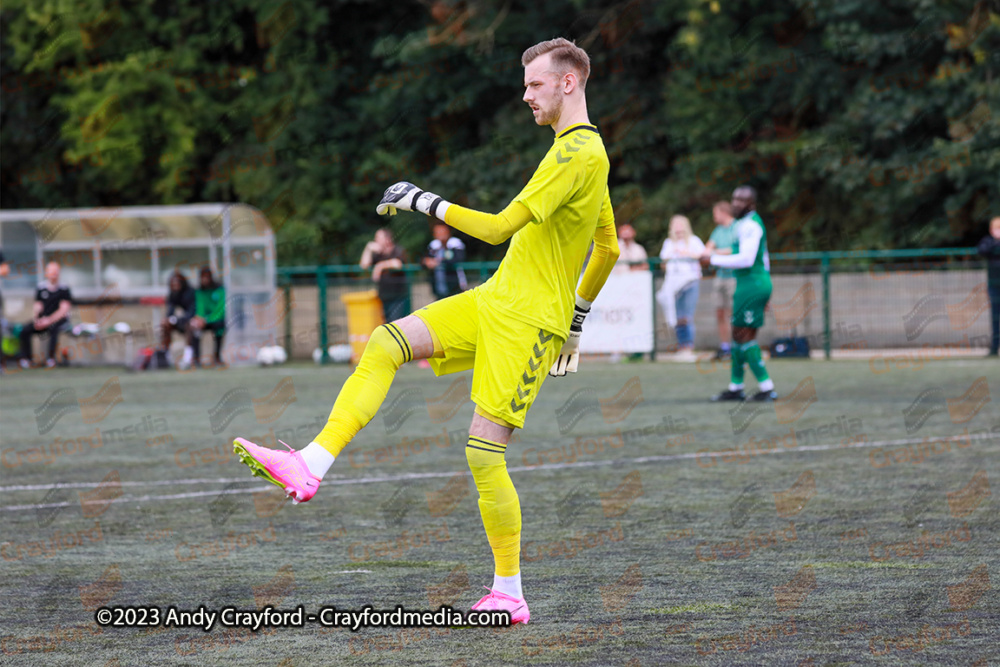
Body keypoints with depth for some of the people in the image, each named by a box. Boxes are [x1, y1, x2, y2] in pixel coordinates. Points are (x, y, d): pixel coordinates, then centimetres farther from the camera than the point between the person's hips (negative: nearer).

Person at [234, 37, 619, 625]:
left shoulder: (578, 154, -17)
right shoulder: (584, 151, 16)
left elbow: (501, 227, -24)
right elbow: (609, 249, 26)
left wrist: (425, 201, -16)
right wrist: (577, 320, 32)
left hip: (529, 323, -10)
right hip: (493, 302, 10)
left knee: (484, 453, -10)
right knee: (386, 344, -7)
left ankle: (510, 596, 2)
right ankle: (311, 467, -17)